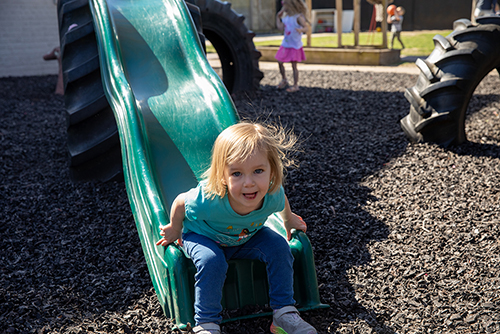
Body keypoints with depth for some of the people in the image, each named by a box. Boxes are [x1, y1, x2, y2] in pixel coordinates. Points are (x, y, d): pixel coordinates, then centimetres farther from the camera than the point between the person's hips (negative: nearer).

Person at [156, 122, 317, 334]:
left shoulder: (273, 196, -32)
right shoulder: (208, 201, -43)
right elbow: (180, 202, -20)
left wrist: (288, 220, 17)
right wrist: (174, 229, -1)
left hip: (247, 237, 4)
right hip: (202, 235, -3)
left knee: (279, 248, -14)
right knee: (212, 262, -32)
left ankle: (285, 314, 0)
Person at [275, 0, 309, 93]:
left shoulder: (298, 17, -15)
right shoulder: (286, 17, 7)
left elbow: (306, 28, -22)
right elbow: (281, 27, 6)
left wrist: (301, 30, -44)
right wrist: (278, 17, 9)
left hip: (295, 46, -7)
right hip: (285, 44, 7)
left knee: (294, 65, -3)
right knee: (280, 62, 10)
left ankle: (295, 85, 9)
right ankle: (284, 80, 31)